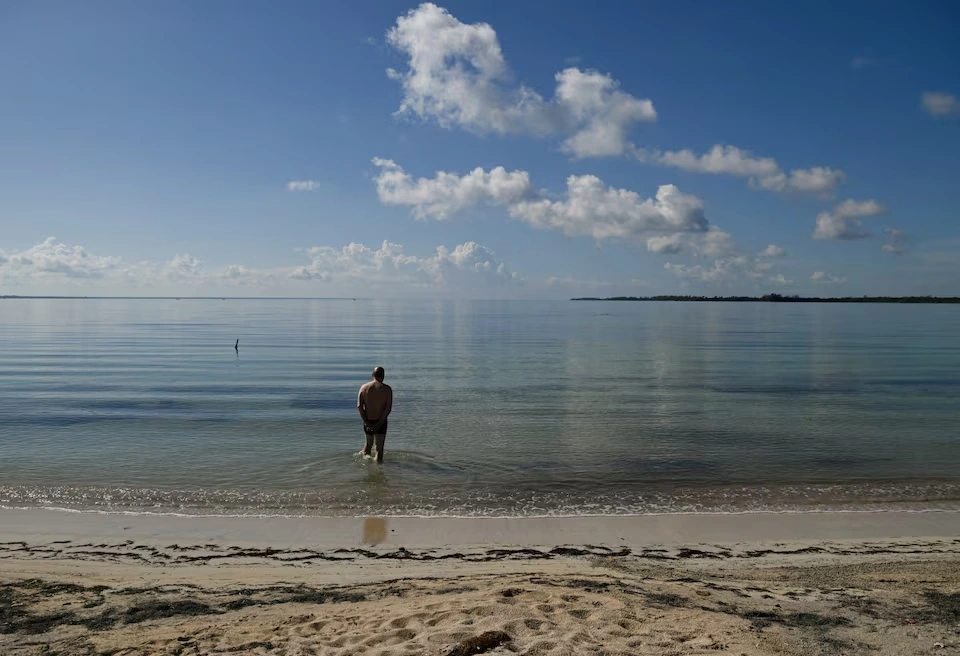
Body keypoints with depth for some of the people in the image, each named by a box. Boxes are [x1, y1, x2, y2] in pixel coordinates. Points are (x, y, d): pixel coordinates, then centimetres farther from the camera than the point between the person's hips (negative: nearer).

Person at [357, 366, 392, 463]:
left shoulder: (364, 387, 0)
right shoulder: (387, 389, -7)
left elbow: (359, 407, -7)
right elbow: (388, 408, -15)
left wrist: (366, 422, -9)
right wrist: (380, 423, -13)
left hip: (368, 421, 3)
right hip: (381, 421, -3)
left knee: (369, 443, 26)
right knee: (379, 447, 2)